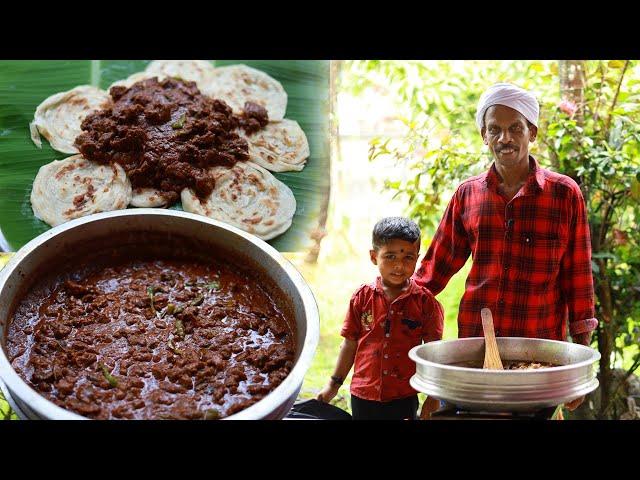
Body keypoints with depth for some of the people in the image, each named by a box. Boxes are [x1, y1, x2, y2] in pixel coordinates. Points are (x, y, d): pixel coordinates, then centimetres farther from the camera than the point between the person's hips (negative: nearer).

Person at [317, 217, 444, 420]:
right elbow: (350, 343, 8)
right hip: (363, 396, 2)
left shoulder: (425, 302, -5)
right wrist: (334, 384, 10)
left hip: (404, 399, -2)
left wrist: (434, 397, 0)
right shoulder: (362, 297, 0)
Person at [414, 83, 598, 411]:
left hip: (542, 344, -2)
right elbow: (436, 267, 11)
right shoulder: (467, 195, 4)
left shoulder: (565, 194, -2)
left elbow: (577, 278, 0)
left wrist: (581, 362, 0)